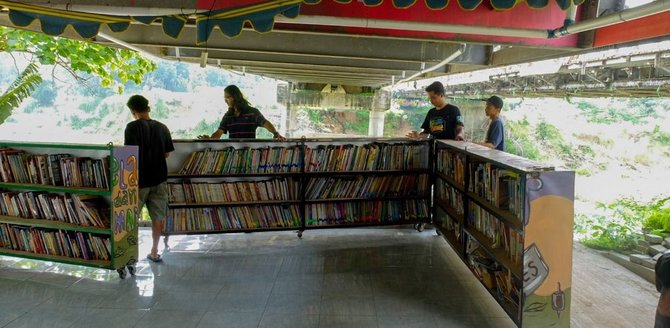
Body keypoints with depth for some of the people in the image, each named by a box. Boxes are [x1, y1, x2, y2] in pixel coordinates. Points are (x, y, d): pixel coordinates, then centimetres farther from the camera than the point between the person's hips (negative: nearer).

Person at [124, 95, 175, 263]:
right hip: (159, 179, 4)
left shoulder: (133, 127, -12)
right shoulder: (162, 127, 2)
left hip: (139, 179, -4)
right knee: (157, 217, 11)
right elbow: (167, 154, 7)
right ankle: (154, 252, 17)